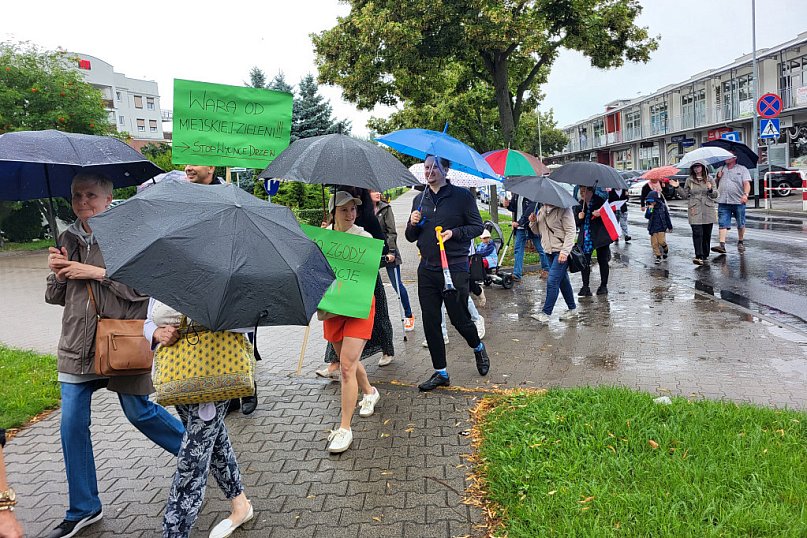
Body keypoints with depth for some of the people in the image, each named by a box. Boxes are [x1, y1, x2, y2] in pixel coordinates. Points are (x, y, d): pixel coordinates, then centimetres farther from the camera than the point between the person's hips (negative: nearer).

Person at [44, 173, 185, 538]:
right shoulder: (68, 238, 8)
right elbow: (55, 296, 14)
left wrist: (96, 272, -19)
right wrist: (58, 275, -6)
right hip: (77, 345, 5)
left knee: (138, 412, 7)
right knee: (72, 425, 6)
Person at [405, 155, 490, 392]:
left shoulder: (462, 195, -3)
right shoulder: (420, 199, 12)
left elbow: (478, 227, -2)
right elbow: (411, 237, 16)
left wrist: (454, 233, -17)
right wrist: (413, 224, -6)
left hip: (455, 268, -5)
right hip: (427, 269, 5)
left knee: (459, 318, 4)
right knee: (430, 322, 6)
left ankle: (478, 348, 38)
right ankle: (440, 373, 19)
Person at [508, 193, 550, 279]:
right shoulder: (516, 195, 6)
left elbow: (530, 211, -24)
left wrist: (519, 222, -29)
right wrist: (509, 205, -3)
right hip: (520, 228, 6)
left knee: (540, 249, 9)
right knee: (518, 250, 2)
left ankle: (546, 269, 27)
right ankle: (516, 274, 4)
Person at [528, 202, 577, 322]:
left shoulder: (564, 209, -10)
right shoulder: (541, 210, 12)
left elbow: (570, 231, -14)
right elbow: (538, 231, 18)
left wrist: (565, 251, -22)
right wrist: (533, 222, -4)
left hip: (561, 251, -8)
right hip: (549, 250, 8)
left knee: (552, 280, -12)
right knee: (562, 280, 14)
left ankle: (546, 313, -8)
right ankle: (572, 309, 25)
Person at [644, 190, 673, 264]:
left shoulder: (663, 206, -4)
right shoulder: (649, 207, 0)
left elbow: (667, 217, 5)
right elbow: (647, 216, -11)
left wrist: (669, 227, 10)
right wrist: (650, 209, -26)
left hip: (661, 227, -2)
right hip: (653, 228, 2)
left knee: (661, 241, -11)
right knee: (654, 243, 0)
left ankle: (666, 249, 22)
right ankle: (658, 257, 11)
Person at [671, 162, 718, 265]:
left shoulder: (709, 180, 8)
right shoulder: (689, 180, 7)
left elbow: (715, 195, 7)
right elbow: (685, 195, 10)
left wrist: (710, 190, -13)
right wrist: (678, 187, -2)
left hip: (708, 210, 2)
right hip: (694, 210, -2)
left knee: (707, 234, 8)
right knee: (697, 233, -13)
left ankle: (705, 255, 22)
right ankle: (698, 257, -16)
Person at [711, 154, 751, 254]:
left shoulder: (742, 169, 6)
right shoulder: (720, 170, 16)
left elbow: (747, 184, -6)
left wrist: (745, 194, -24)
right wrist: (718, 178, 1)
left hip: (738, 202, -2)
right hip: (723, 202, 2)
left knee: (741, 224, 8)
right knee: (723, 224, -8)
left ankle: (740, 242, 25)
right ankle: (722, 245, -14)